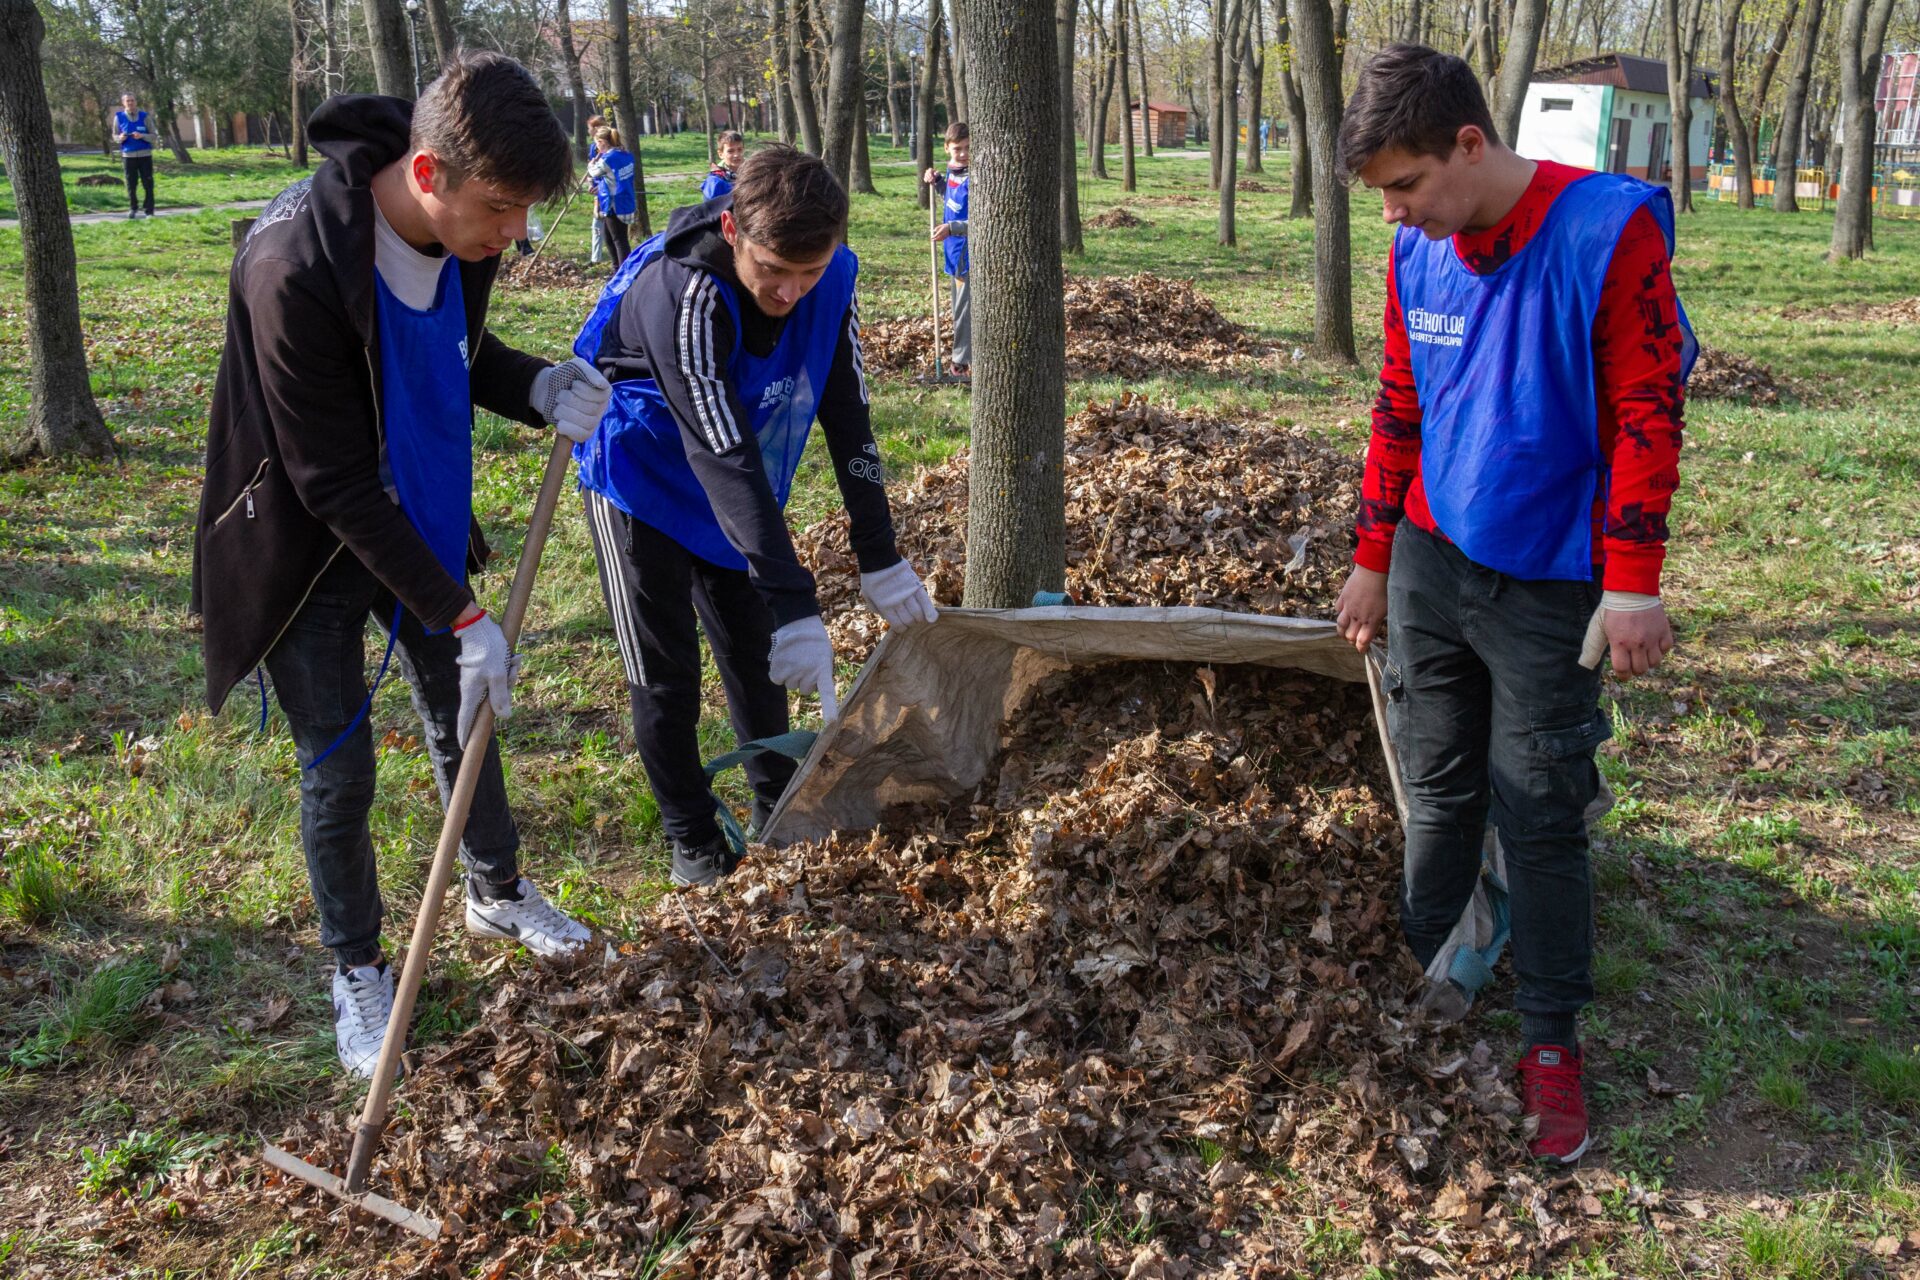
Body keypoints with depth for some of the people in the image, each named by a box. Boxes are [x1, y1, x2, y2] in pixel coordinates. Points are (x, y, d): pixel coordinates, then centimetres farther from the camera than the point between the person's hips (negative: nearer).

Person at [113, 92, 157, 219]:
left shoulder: (145, 116, 0)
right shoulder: (119, 117, 3)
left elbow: (153, 136, 2)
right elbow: (114, 136, 10)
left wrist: (142, 136, -17)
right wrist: (120, 138, -13)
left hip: (145, 155, -1)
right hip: (128, 155, 1)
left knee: (148, 184, -1)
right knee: (131, 185, 3)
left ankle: (150, 211, 6)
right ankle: (133, 208, 19)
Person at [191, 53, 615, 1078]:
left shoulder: (462, 231, -13)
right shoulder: (297, 266, -34)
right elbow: (334, 481, -29)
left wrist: (536, 389, -15)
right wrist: (458, 614, -27)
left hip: (418, 520, 6)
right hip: (310, 544, -6)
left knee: (463, 717, 18)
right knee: (338, 770, 3)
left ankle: (497, 895, 41)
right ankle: (357, 972, 26)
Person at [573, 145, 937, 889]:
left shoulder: (831, 274, -19)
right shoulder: (680, 293, -37)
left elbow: (848, 417, -11)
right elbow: (725, 459, -40)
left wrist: (881, 561, -10)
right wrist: (796, 607, -41)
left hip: (740, 486, 5)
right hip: (644, 474, -5)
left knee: (754, 651, 11)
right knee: (665, 673, 0)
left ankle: (779, 814, 27)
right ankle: (692, 840, 18)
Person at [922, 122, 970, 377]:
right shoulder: (952, 172, 6)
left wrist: (951, 228, -31)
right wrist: (936, 182, 12)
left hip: (969, 253, -9)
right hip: (956, 252, 9)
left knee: (964, 308, -5)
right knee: (960, 306, 16)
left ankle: (962, 361, 2)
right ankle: (965, 358, 27)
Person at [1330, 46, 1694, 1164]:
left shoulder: (1609, 229, -15)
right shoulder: (1420, 256, 2)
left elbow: (1647, 413, -14)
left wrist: (1632, 585, -16)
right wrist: (1375, 560, 14)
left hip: (1548, 588, -5)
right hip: (1432, 565, 5)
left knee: (1539, 812, 2)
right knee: (1440, 790, 14)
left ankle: (1553, 1035, 17)